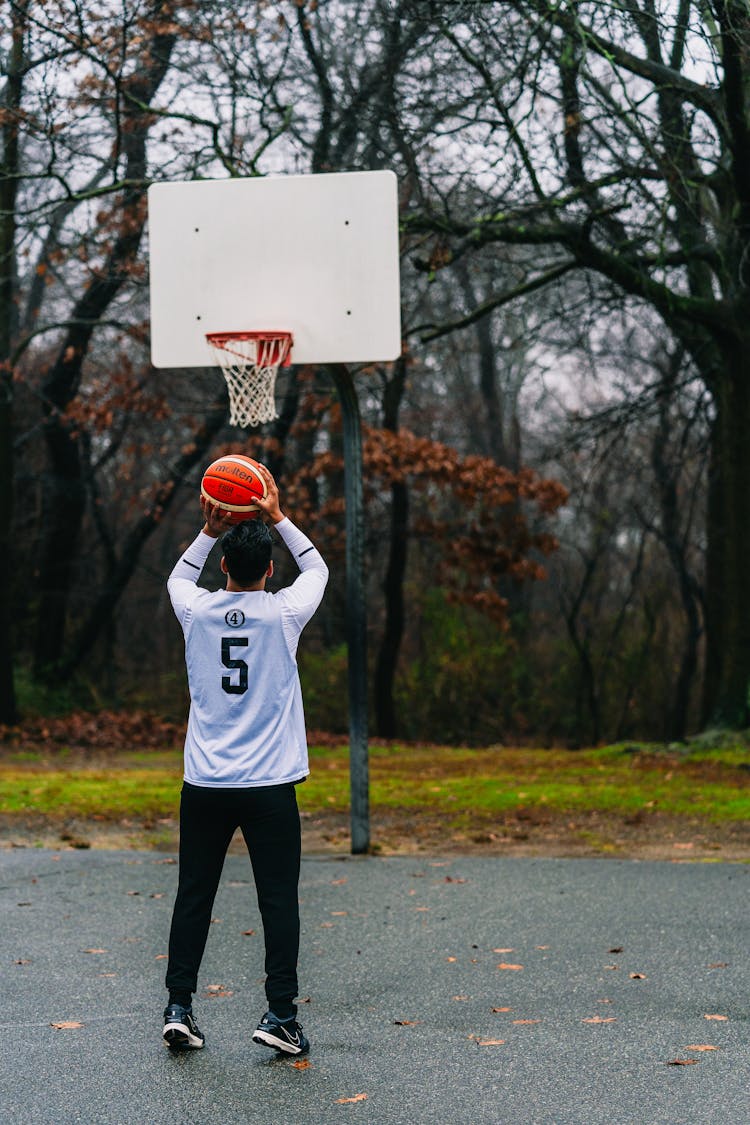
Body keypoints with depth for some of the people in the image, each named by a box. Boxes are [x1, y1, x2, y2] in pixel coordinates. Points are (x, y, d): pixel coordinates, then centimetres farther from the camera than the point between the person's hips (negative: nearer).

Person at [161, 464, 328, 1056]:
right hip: (270, 785, -2)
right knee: (279, 900, 2)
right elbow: (318, 568, 16)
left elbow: (178, 577, 25)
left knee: (193, 896, 9)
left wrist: (210, 531, 16)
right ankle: (281, 1015, 0)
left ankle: (179, 1008, 11)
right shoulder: (283, 613, -6)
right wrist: (278, 518, 16)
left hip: (204, 785, 2)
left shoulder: (198, 611, -1)